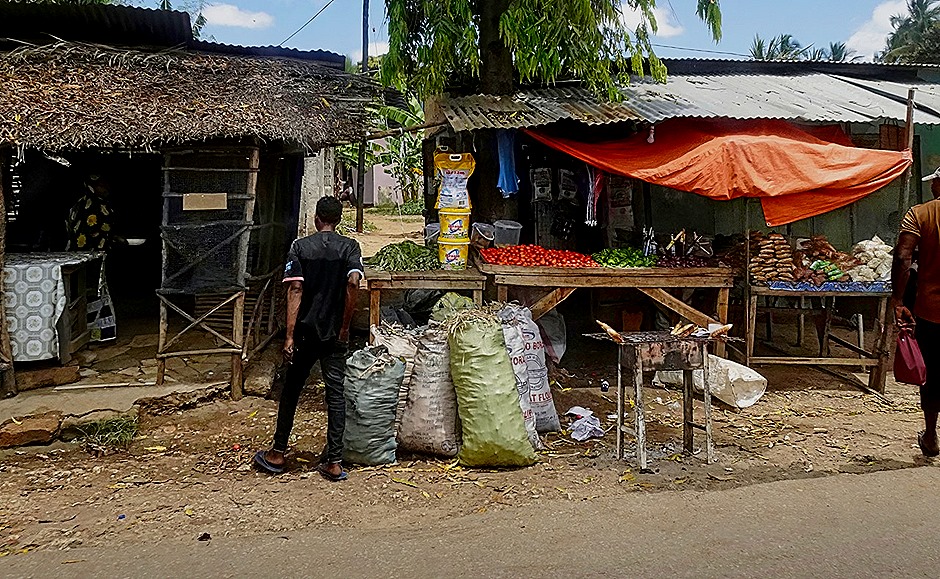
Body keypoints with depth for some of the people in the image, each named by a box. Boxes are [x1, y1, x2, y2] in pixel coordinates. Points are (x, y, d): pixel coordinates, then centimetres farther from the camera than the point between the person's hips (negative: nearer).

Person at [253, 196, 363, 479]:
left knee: (291, 390, 13)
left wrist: (290, 336, -11)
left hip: (306, 332, 0)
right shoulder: (350, 247, -1)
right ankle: (334, 462, 4)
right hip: (335, 334, 0)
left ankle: (278, 454, 22)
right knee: (335, 393, 4)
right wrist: (345, 326, -9)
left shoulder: (300, 246, 0)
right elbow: (353, 282, -18)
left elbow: (295, 290, -9)